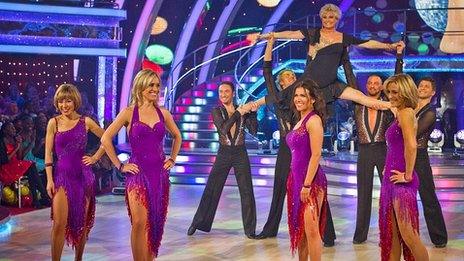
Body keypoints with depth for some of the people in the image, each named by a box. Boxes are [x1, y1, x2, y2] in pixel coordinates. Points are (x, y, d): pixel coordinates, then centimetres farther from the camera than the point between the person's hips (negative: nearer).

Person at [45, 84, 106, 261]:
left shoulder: (86, 122, 3)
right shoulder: (54, 123, 1)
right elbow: (48, 153, -1)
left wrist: (96, 157, 5)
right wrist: (49, 180, -7)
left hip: (83, 175, 2)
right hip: (61, 175, -2)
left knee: (82, 222, 8)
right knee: (59, 223, -10)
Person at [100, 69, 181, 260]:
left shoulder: (163, 113, 8)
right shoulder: (129, 113, -3)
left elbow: (177, 137, 24)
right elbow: (106, 139, -2)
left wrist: (172, 159, 13)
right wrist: (120, 165, -4)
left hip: (160, 172, 4)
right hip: (138, 173, -4)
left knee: (156, 222, 8)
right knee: (140, 222, -10)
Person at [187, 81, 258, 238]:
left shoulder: (242, 110, 2)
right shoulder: (217, 111, 0)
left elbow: (254, 131, -6)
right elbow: (223, 128, -18)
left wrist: (253, 112, -17)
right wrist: (238, 113, -21)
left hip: (240, 154, 1)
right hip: (224, 154, 0)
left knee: (246, 191, -1)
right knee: (211, 189, 3)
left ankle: (249, 229, 8)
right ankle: (198, 223, 15)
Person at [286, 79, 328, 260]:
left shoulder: (314, 120, -11)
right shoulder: (300, 121, 15)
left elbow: (316, 155, -17)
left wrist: (307, 185, -20)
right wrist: (298, 182, 17)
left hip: (310, 180, -9)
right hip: (296, 178, 9)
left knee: (311, 228, -7)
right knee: (299, 228, 13)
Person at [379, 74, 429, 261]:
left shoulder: (405, 112, -12)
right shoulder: (400, 114, 16)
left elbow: (411, 146, -24)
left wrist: (408, 175, -18)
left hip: (401, 182, -10)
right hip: (392, 179, 10)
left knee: (408, 235, -5)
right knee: (392, 234, 12)